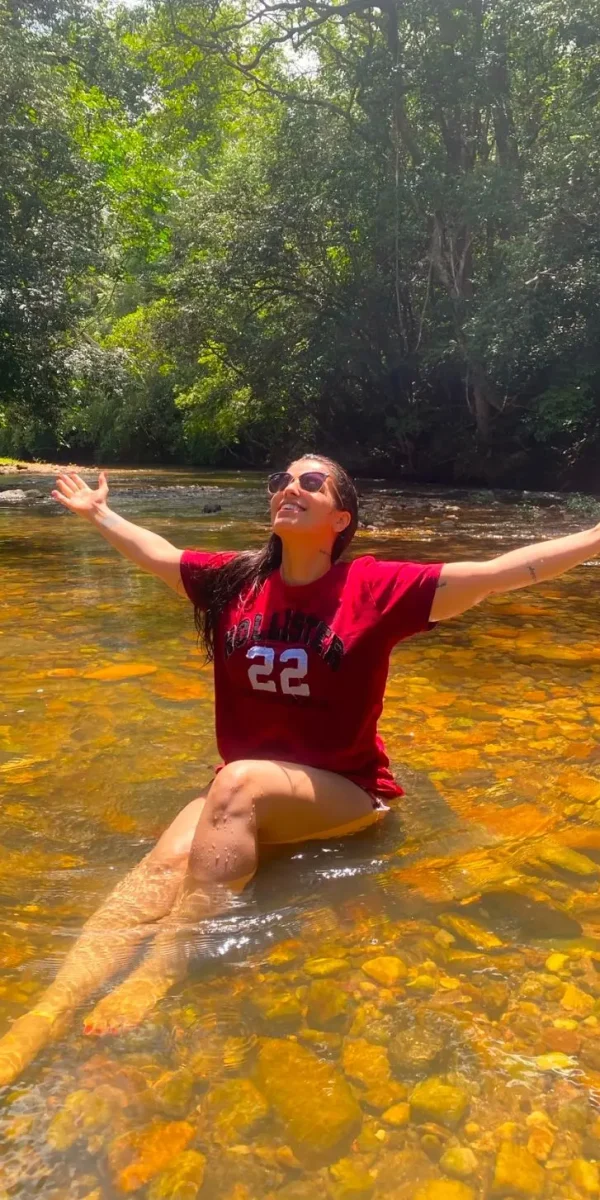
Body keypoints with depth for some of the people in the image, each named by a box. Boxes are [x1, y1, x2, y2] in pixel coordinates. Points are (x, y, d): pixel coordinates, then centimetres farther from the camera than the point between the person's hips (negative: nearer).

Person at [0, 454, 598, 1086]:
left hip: (346, 794, -3)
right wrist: (99, 513, 34)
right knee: (166, 862, -25)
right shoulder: (235, 580, 3)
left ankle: (164, 968, -31)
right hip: (245, 795, 4)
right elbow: (156, 554, 21)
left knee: (240, 784, -34)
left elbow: (501, 571, -14)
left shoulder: (375, 586, -8)